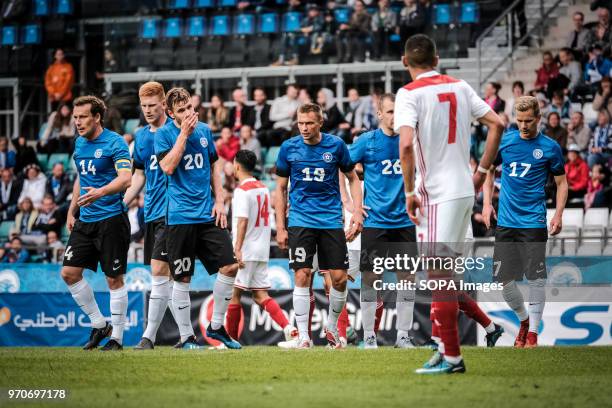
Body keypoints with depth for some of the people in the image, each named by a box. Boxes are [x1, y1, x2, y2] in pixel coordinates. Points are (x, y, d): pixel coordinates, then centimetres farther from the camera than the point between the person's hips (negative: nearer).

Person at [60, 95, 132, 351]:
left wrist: (100, 192, -40)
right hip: (85, 220, 7)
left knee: (114, 280, -2)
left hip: (111, 219, -7)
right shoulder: (79, 144, 12)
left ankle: (116, 337, 7)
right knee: (69, 272, 1)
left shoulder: (115, 143, -12)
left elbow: (125, 178, -24)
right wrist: (71, 212, 21)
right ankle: (99, 324, 16)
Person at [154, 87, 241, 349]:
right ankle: (186, 336, 9)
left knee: (229, 267, -2)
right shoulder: (163, 134, -5)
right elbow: (168, 167, -18)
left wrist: (219, 200, 9)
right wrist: (184, 132, -18)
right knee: (182, 279, -1)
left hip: (208, 214, 5)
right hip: (181, 216, -5)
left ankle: (216, 326, 13)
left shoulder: (204, 130, 9)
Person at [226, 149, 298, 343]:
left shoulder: (242, 190, -11)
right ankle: (288, 328, -12)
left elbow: (243, 220, -19)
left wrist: (238, 248, -22)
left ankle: (232, 339, 5)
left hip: (246, 249, -8)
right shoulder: (263, 188, 15)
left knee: (234, 294, 1)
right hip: (262, 250, 8)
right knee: (260, 296, 5)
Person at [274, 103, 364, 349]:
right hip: (301, 221, -1)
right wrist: (280, 227, 2)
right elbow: (281, 188, 7)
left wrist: (357, 211, 0)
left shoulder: (336, 145, -1)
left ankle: (332, 329, 20)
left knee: (339, 278, -2)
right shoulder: (289, 148, 0)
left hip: (331, 220, 1)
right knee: (302, 276, -10)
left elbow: (353, 178, 11)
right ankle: (303, 336, -4)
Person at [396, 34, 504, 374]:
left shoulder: (409, 94, -9)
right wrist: (481, 172, 13)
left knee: (439, 274, -4)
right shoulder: (460, 87, 10)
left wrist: (410, 192, -12)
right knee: (446, 274, 15)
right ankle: (444, 344, 18)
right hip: (464, 189, 7)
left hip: (438, 194, -7)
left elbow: (406, 145, -21)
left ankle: (452, 357, -5)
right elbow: (496, 124, 9)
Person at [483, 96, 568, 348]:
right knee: (503, 279, 3)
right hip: (505, 221, 3)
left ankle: (533, 332, 5)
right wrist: (487, 203, 6)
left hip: (534, 223, -3)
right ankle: (523, 320, 26)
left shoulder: (550, 147, -2)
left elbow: (561, 183, 5)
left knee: (536, 279, -5)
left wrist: (558, 215, -7)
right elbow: (489, 170, 17)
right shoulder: (504, 141, 4)